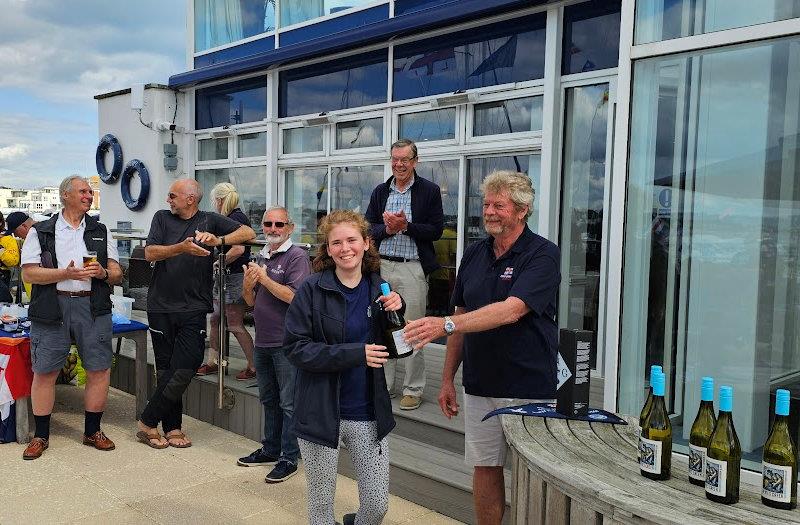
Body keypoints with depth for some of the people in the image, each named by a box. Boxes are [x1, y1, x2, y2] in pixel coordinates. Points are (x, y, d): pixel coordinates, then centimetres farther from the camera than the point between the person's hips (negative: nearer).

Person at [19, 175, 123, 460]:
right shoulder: (40, 232, 7)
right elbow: (29, 273, -2)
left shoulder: (101, 231, 15)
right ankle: (41, 436, 17)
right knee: (44, 372, 2)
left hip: (94, 308, 2)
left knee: (99, 370, 1)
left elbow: (117, 274, 13)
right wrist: (66, 274, -15)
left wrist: (103, 273, -10)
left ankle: (92, 431, 17)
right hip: (52, 308, -2)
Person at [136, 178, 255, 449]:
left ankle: (147, 423, 10)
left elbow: (248, 232, -4)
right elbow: (150, 253, -5)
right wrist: (181, 248, -21)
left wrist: (218, 240, -19)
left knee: (184, 371, -5)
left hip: (194, 308, 0)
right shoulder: (162, 218, 8)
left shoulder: (210, 221, 6)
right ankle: (172, 427, 17)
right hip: (161, 307, 1)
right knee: (166, 371, 6)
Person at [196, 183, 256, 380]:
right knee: (216, 320, 16)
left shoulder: (235, 218, -16)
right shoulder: (229, 219, 15)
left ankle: (254, 366, 3)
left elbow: (239, 249, -27)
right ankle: (213, 362, 26)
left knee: (235, 325, -4)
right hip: (224, 277, 10)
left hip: (234, 277, -10)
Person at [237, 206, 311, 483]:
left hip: (286, 343, -8)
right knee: (269, 399, 19)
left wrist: (264, 278, -17)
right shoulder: (261, 257, 14)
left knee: (289, 403, 0)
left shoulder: (297, 256, -10)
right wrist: (248, 284, -5)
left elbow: (294, 296, -21)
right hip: (262, 341, 8)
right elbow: (251, 301, 15)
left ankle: (289, 458, 9)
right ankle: (271, 449, 32)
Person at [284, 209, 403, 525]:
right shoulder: (312, 289, -9)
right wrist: (354, 354, -22)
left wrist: (399, 310, -11)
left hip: (369, 414, 3)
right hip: (321, 413, -2)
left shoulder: (379, 289, 2)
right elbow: (295, 348, -14)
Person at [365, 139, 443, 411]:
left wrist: (406, 226, -17)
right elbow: (369, 228, 9)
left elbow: (436, 230, -5)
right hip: (382, 266, 4)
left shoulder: (430, 191, 0)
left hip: (413, 268, -4)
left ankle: (413, 389, 12)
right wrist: (387, 228, -11)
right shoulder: (380, 191, 12)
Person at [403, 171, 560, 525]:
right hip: (480, 387, 5)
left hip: (529, 388, -5)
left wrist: (445, 324, -34)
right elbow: (462, 318, 12)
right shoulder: (474, 254, 7)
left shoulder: (542, 254, -11)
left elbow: (510, 311, -25)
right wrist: (448, 379, 10)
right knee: (485, 468, 13)